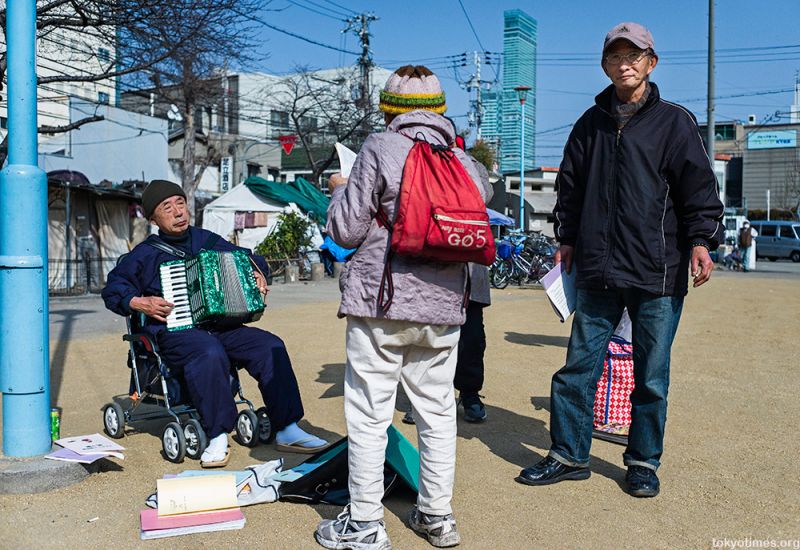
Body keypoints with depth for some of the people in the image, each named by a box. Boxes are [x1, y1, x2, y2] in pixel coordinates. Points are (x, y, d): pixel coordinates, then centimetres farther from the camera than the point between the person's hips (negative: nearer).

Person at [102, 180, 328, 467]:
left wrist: (259, 274, 6)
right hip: (175, 330, -4)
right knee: (210, 354, -38)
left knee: (271, 346, -18)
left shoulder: (207, 240, 17)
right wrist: (140, 303, -10)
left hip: (219, 325, 5)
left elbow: (249, 258, 27)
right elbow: (113, 288, 8)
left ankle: (287, 430, -14)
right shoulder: (145, 254, 7)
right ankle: (217, 438, -28)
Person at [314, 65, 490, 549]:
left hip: (382, 302, -5)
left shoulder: (380, 149, -5)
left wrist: (341, 190, 13)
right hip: (443, 306, 5)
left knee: (369, 414, 3)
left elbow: (346, 231, -5)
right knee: (437, 411, 13)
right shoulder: (464, 161, 10)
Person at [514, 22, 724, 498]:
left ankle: (644, 462, 23)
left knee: (652, 376, 7)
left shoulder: (674, 122, 3)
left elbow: (699, 187, 0)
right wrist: (568, 238, 15)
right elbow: (570, 188, 21)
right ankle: (569, 455, 20)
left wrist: (701, 239, -10)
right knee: (579, 366, 5)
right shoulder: (591, 125, 14)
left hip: (658, 275, -3)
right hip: (598, 272, 3)